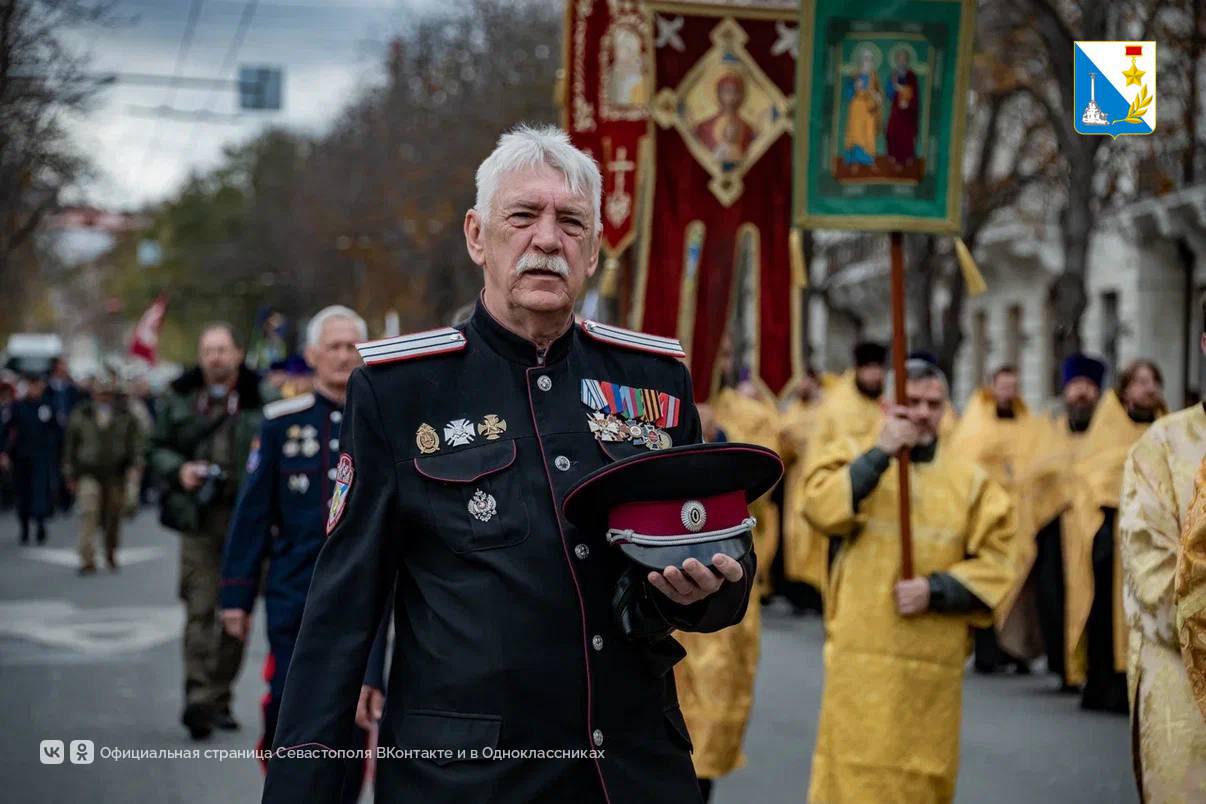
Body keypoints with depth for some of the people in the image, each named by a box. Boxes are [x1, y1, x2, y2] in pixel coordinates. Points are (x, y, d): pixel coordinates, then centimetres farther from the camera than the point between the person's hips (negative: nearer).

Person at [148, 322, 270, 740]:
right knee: (200, 609, -8)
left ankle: (219, 698, 20)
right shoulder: (180, 398, 8)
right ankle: (199, 699, -12)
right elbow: (157, 449, 15)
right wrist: (178, 470, -5)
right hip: (199, 517, 0)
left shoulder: (259, 398, -1)